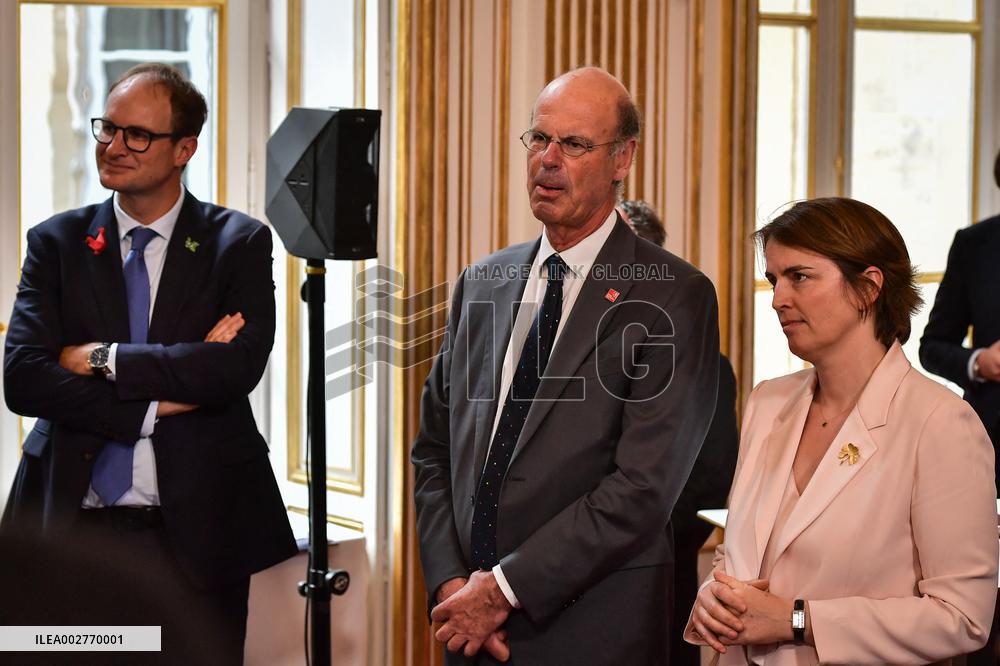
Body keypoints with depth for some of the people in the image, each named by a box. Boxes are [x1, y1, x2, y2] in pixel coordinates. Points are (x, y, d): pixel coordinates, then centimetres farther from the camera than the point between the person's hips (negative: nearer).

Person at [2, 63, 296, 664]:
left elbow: (240, 367, -15)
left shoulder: (239, 244, 2)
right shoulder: (57, 243, 6)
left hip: (196, 530, -1)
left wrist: (104, 359, -13)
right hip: (78, 528, 1)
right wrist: (154, 404, -14)